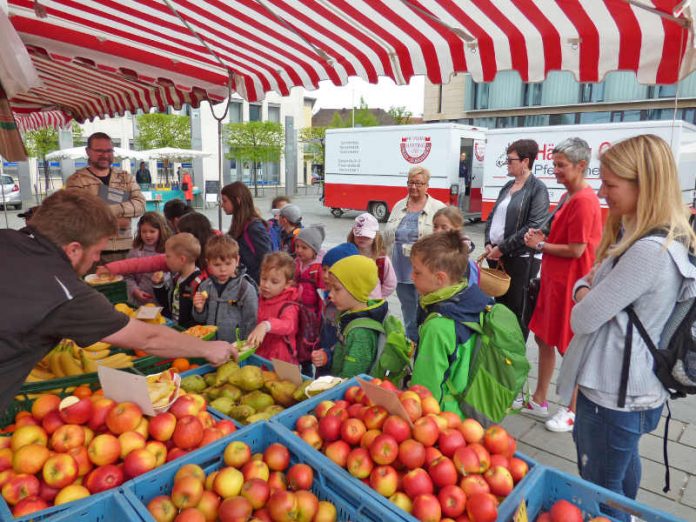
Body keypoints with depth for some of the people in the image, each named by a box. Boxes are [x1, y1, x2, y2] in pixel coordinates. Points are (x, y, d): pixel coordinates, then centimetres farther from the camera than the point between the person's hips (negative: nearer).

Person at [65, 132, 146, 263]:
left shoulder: (126, 177, 13)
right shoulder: (76, 180, 1)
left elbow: (140, 204, -1)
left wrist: (112, 210, -14)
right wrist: (115, 221, -11)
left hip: (125, 249, 3)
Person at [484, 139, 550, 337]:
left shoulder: (537, 189, -10)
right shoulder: (508, 186, 13)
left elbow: (533, 226, -18)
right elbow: (492, 216, 15)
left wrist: (502, 248, -16)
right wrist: (488, 244, 0)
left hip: (520, 258, -7)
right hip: (496, 254, 7)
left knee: (516, 309, 3)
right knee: (499, 304, 17)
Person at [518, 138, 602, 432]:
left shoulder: (584, 200, -19)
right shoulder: (569, 197, 11)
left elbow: (576, 249, -21)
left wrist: (540, 245, -9)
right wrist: (543, 238, 1)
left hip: (570, 284, -10)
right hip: (554, 279, 10)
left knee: (569, 347, 5)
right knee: (544, 338, 17)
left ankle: (572, 410, 25)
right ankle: (538, 401, 32)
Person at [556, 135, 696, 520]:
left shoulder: (649, 251, -28)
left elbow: (582, 320, -24)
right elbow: (587, 282, 11)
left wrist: (585, 302, -3)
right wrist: (588, 290, -11)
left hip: (613, 394, -10)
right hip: (630, 387, 10)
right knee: (620, 471, 31)